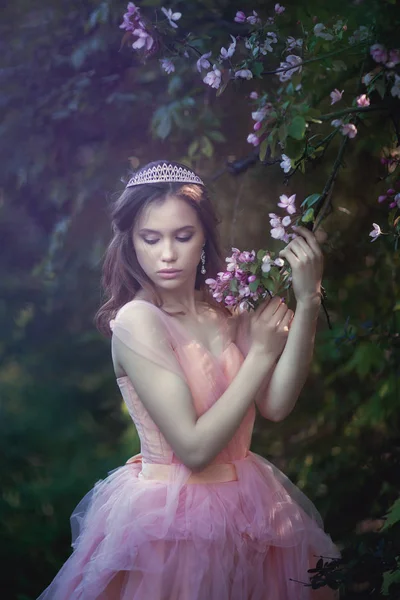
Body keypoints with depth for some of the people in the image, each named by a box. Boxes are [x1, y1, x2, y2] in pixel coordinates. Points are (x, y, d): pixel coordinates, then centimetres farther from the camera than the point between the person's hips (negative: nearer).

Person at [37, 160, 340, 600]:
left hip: (244, 504, 6)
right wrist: (261, 351, -17)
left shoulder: (224, 309, 0)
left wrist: (307, 303, -20)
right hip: (173, 517, -6)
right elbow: (194, 448, -23)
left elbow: (275, 405, -14)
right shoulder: (137, 320, -18)